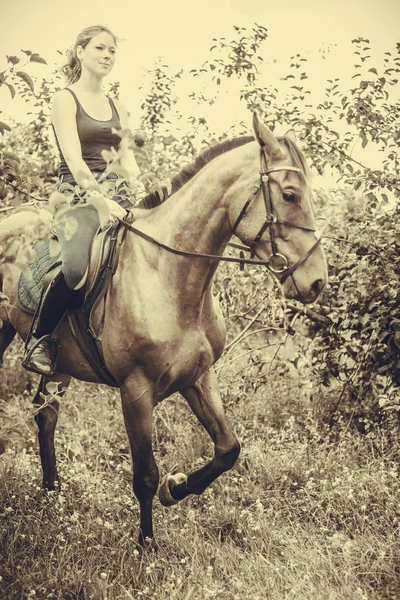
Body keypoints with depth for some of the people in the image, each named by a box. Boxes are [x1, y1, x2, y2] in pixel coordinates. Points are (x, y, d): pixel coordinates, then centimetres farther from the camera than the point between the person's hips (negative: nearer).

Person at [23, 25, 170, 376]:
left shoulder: (117, 108, 20)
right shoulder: (66, 99, 1)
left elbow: (128, 162, 10)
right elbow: (75, 162, -12)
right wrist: (101, 198, -25)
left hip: (117, 196, 7)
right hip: (79, 196, -7)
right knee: (74, 267, -34)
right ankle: (39, 340, -13)